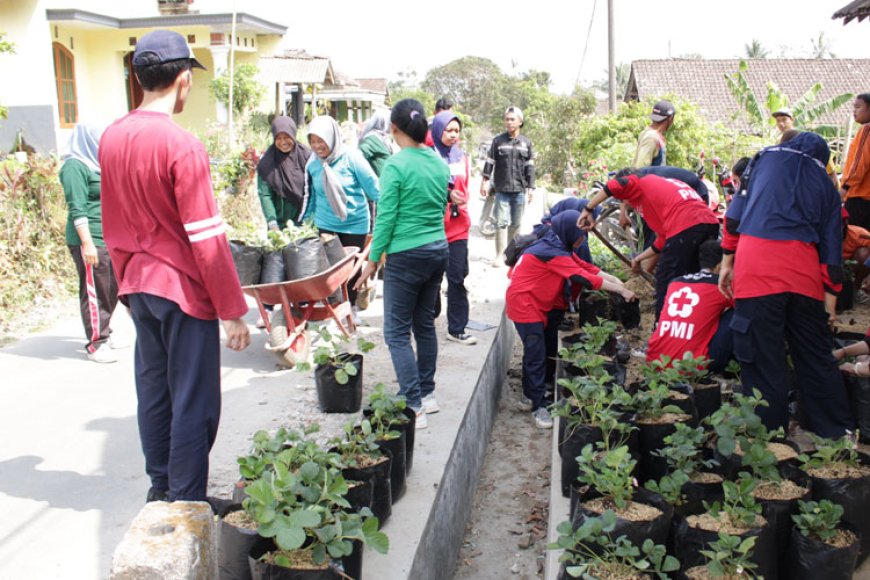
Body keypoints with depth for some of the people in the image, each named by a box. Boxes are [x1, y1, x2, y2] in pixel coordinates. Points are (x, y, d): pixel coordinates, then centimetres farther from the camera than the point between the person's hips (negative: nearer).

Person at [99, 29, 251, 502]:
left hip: (138, 284, 8)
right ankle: (187, 504, 11)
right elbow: (206, 238, -19)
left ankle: (160, 486, 31)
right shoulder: (180, 145, -18)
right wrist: (233, 310, -13)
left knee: (153, 389, 17)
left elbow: (113, 226, 12)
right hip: (184, 287, -7)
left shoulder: (111, 139, 4)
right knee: (193, 401, 3)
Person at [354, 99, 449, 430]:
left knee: (397, 332, 0)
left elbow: (386, 217, -13)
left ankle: (414, 407, -1)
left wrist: (373, 260, -6)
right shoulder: (440, 163, 6)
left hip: (407, 255, -7)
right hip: (438, 250, 7)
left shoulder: (396, 165, -14)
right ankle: (427, 394, 26)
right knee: (425, 324, 17)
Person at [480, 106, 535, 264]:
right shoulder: (498, 140, 2)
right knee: (501, 222, -6)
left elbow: (530, 167, 7)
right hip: (502, 189, -2)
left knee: (516, 223, 8)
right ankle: (500, 255, -2)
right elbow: (490, 162, 3)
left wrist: (530, 188, 3)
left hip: (519, 190, 2)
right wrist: (485, 181, -3)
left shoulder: (526, 143, 7)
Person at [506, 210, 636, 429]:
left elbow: (586, 267, 3)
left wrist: (614, 280, -7)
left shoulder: (559, 247, 5)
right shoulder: (552, 253, -24)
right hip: (524, 303, -10)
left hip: (538, 303, 10)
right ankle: (538, 405, -4)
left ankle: (531, 394, 22)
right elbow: (586, 278, -22)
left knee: (548, 349, 11)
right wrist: (621, 290, -16)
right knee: (536, 354, -9)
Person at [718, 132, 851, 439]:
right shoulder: (825, 183, 24)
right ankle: (837, 434, 23)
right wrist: (831, 296, 18)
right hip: (804, 271, 3)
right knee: (816, 356, 15)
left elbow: (737, 210, 8)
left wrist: (727, 261, 9)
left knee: (762, 359, 0)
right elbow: (832, 242, 17)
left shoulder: (766, 157, 19)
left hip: (757, 266, -3)